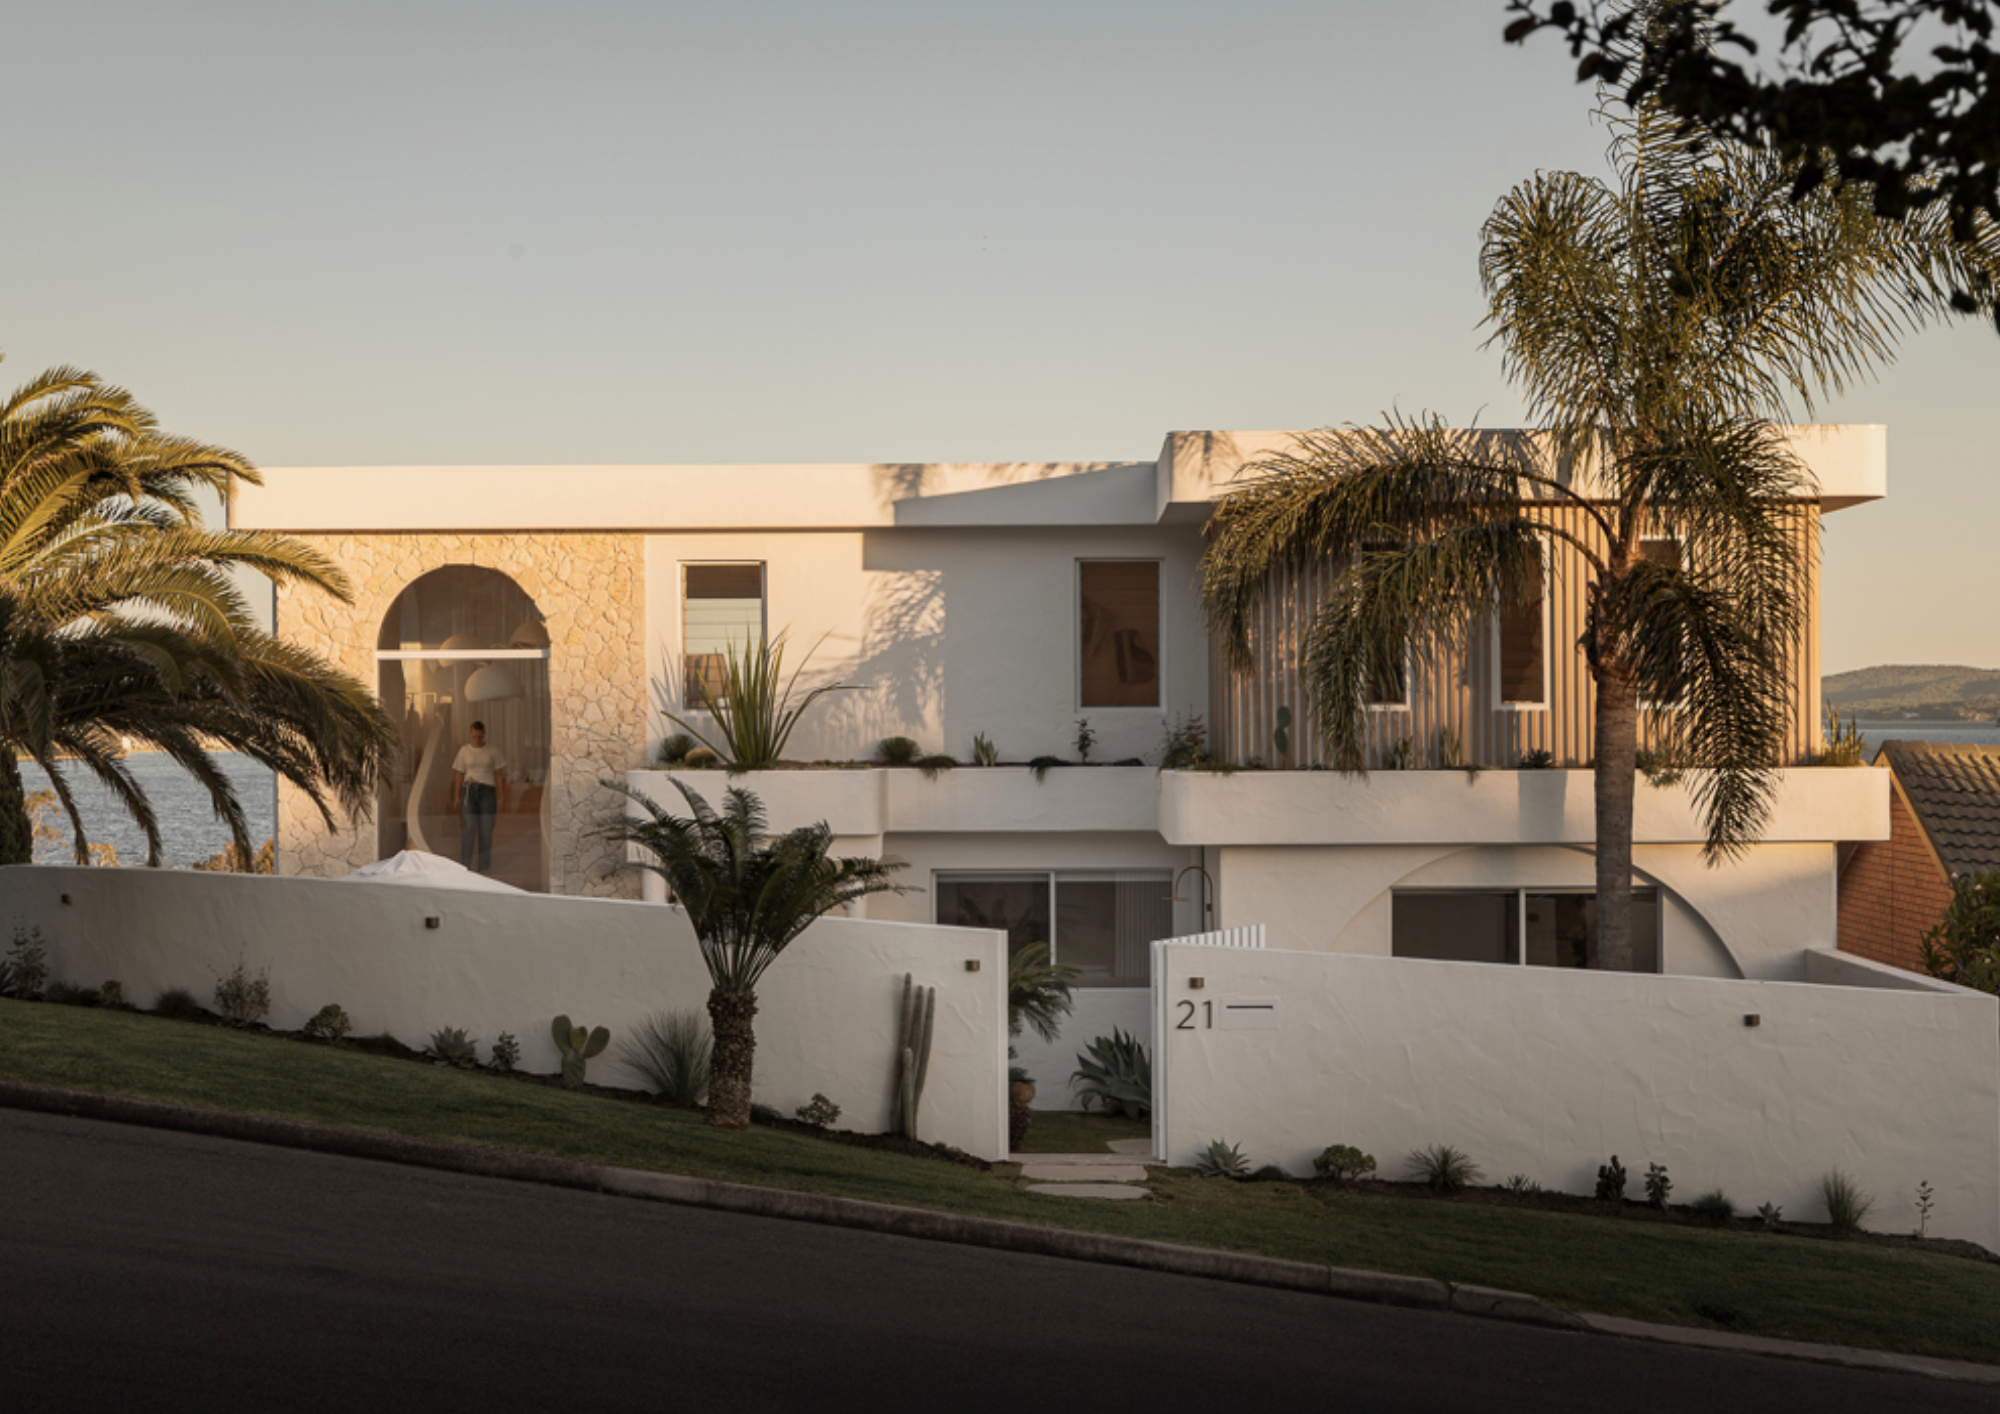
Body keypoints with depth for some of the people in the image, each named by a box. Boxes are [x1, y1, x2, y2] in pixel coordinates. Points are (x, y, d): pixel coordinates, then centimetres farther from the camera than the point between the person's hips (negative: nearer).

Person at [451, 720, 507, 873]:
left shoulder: (493, 751, 4)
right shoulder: (464, 751, 6)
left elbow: (499, 775, 6)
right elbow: (459, 775, 9)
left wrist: (501, 797, 2)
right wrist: (456, 797, 4)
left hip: (487, 791, 0)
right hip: (469, 790, 0)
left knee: (486, 829, 3)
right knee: (468, 828, -7)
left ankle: (483, 865, 10)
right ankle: (465, 864, -4)